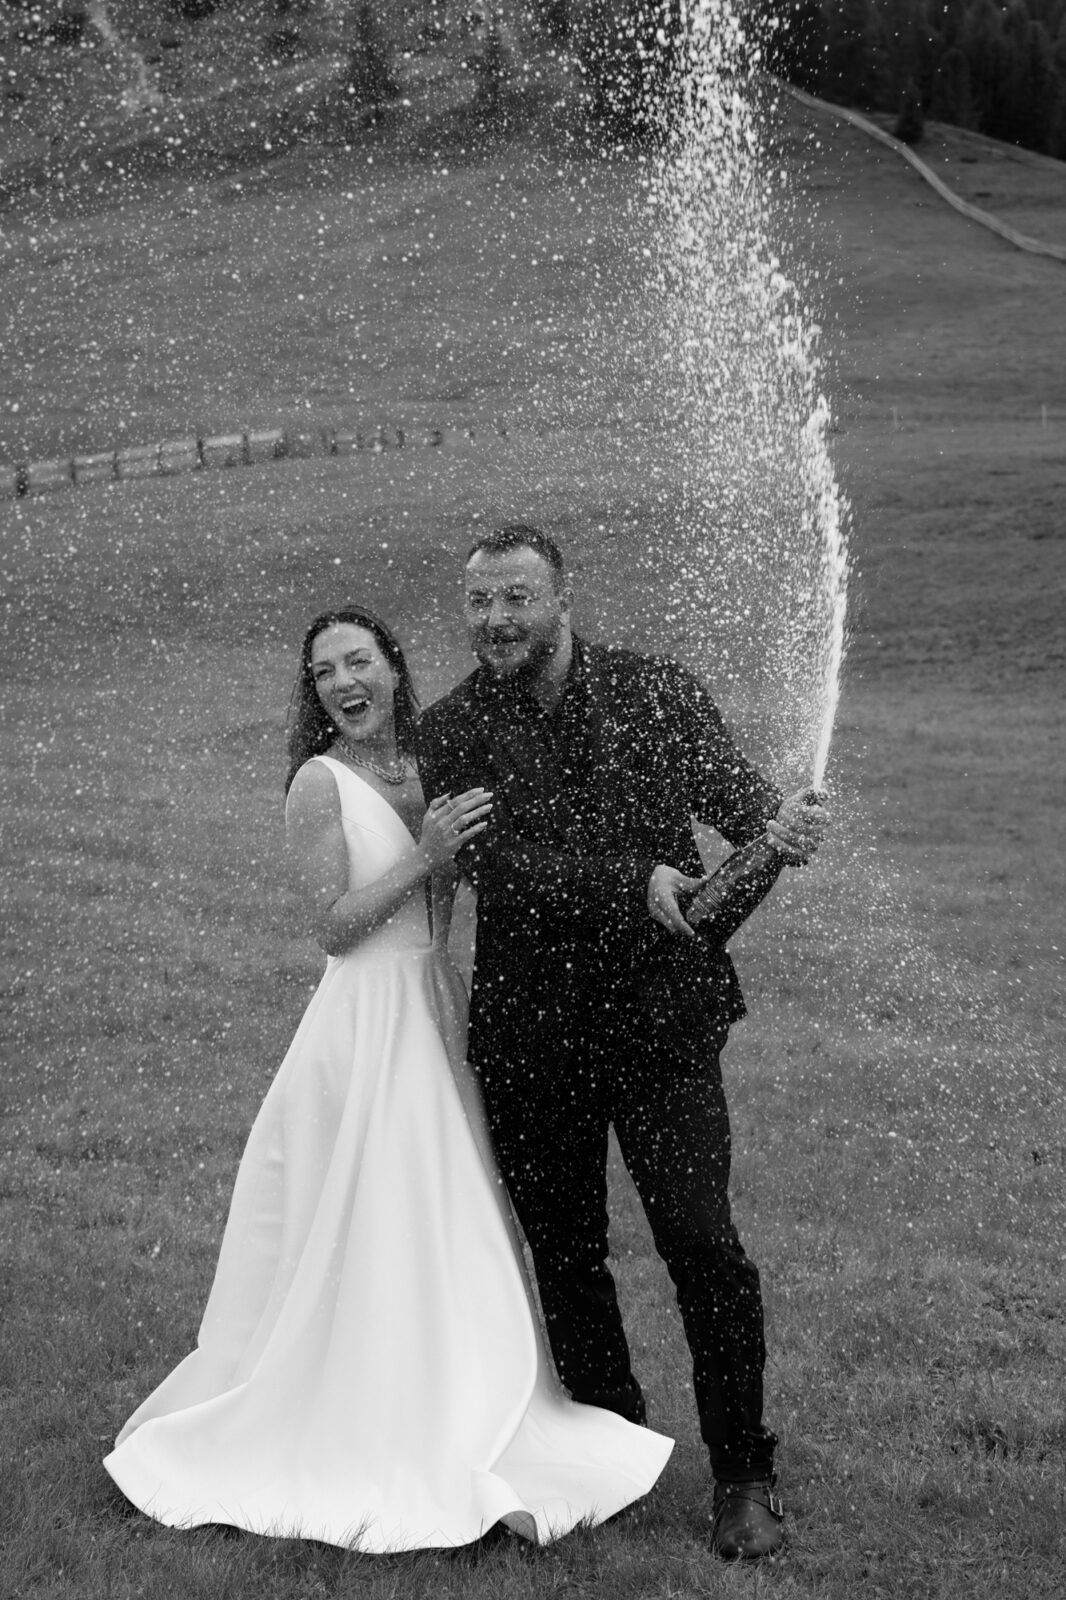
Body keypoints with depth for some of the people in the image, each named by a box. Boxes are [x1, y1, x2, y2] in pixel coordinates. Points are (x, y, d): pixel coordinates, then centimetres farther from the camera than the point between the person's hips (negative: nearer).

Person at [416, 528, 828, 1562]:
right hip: (529, 1034, 2)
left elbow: (731, 786, -4)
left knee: (703, 1245, -5)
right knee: (563, 1251, 13)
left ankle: (743, 1477, 13)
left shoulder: (657, 692, 2)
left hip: (660, 1014, -1)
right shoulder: (452, 731, 0)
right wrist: (633, 881, -23)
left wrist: (775, 825, -28)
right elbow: (492, 859, -12)